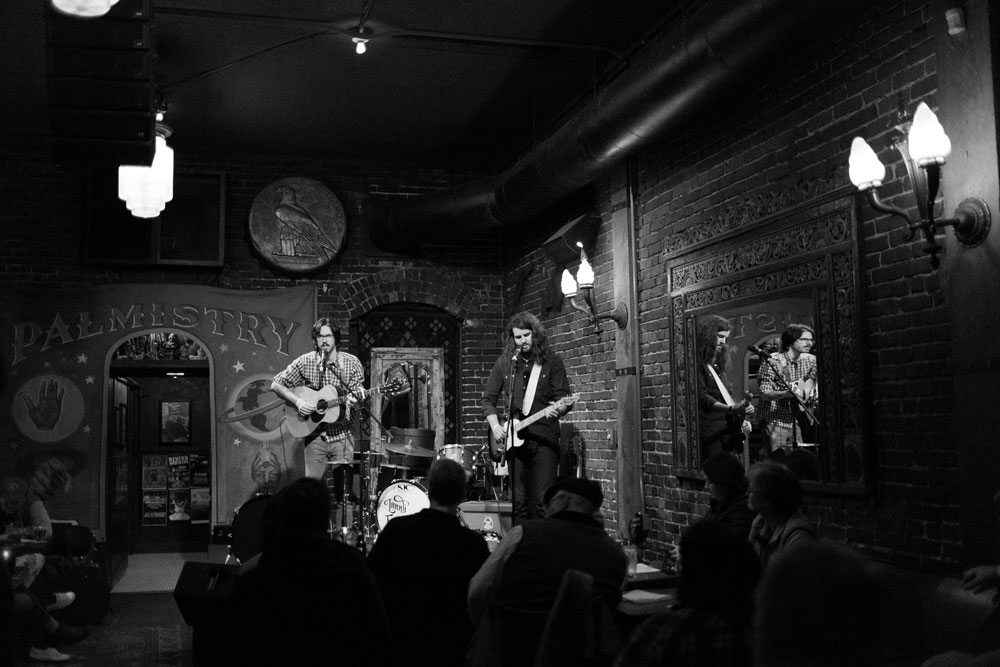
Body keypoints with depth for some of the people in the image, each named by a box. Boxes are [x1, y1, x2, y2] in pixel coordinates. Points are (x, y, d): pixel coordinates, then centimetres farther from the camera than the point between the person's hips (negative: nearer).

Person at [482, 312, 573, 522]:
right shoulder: (504, 362, 9)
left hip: (544, 436, -2)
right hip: (514, 439, 2)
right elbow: (488, 399, 13)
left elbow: (564, 398, -1)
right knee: (520, 501, 3)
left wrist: (557, 408, -23)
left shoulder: (551, 362, 3)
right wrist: (495, 426, -1)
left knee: (543, 500, -7)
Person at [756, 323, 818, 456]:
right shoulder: (772, 361, -11)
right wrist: (786, 393, -31)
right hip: (775, 422, -5)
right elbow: (764, 394, -14)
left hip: (799, 422, 5)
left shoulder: (810, 360, 4)